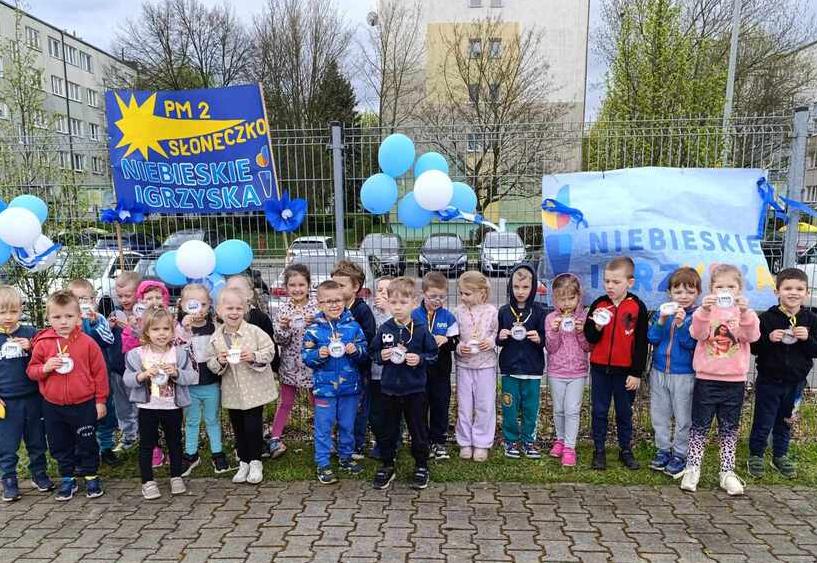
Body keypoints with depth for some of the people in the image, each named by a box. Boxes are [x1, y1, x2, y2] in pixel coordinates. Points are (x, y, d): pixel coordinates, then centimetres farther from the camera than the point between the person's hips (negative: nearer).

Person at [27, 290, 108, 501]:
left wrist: (100, 400, -3)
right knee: (60, 446, 15)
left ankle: (91, 476, 28)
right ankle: (67, 478, 33)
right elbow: (31, 370, 4)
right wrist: (45, 368, -19)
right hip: (53, 406, 3)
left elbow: (99, 372, -4)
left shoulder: (87, 342, -9)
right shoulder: (42, 343, -3)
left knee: (87, 444, 10)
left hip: (84, 405, -2)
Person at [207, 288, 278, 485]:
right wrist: (219, 361, -16)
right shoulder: (216, 337, -2)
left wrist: (254, 357, -22)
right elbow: (210, 362, 5)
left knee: (253, 426, 1)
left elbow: (270, 351, -7)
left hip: (254, 389, -3)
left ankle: (255, 462, 19)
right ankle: (243, 462, 29)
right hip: (232, 392, 3)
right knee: (238, 428, 14)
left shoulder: (255, 332, -11)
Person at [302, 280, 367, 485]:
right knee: (323, 427, 6)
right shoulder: (314, 329, -6)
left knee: (347, 425, 16)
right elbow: (306, 356, -3)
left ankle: (346, 456, 35)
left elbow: (365, 350, 3)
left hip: (350, 385, 2)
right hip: (324, 386, -2)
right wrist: (318, 354, -22)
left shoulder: (353, 325, -2)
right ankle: (322, 464, 19)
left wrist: (356, 350, -17)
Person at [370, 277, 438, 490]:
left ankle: (421, 466, 27)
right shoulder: (384, 329, -1)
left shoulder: (421, 329, -7)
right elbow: (373, 352, 8)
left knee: (418, 430, 9)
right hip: (389, 388, 2)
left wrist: (420, 359, -17)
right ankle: (386, 466, 29)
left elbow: (433, 354, 1)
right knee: (386, 429, 12)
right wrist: (381, 356, -12)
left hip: (415, 390, -2)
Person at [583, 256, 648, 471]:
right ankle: (599, 450, 21)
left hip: (625, 370, -1)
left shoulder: (637, 307, -7)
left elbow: (641, 343, -4)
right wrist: (597, 326, -20)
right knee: (599, 411, 10)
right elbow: (589, 337, 1)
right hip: (600, 368, 2)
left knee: (625, 412, 13)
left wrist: (637, 372, -6)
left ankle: (626, 450, 27)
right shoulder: (599, 304, -2)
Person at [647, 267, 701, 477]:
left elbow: (691, 343, -15)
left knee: (683, 418, 7)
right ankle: (663, 450, 28)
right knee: (659, 415, 14)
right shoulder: (662, 311, 3)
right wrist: (661, 321, -20)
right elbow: (652, 338, -5)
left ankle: (680, 454, 20)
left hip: (685, 375, -4)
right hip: (659, 372, 4)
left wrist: (681, 324, -28)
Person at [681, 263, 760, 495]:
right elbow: (697, 333, -18)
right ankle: (692, 469, 16)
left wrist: (745, 312, -31)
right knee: (700, 426, 6)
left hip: (735, 380, 2)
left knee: (730, 428, 12)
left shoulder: (745, 312, 3)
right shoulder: (705, 310, -1)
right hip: (706, 379, -1)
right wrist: (704, 311, -35)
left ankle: (727, 472, 22)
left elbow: (752, 336, -15)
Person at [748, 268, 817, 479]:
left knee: (785, 422, 18)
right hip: (769, 381, -3)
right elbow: (753, 347, -7)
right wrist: (769, 339, -24)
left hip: (795, 382, 3)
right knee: (763, 422, 7)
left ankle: (780, 456, 35)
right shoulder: (766, 318, -10)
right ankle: (756, 456, 23)